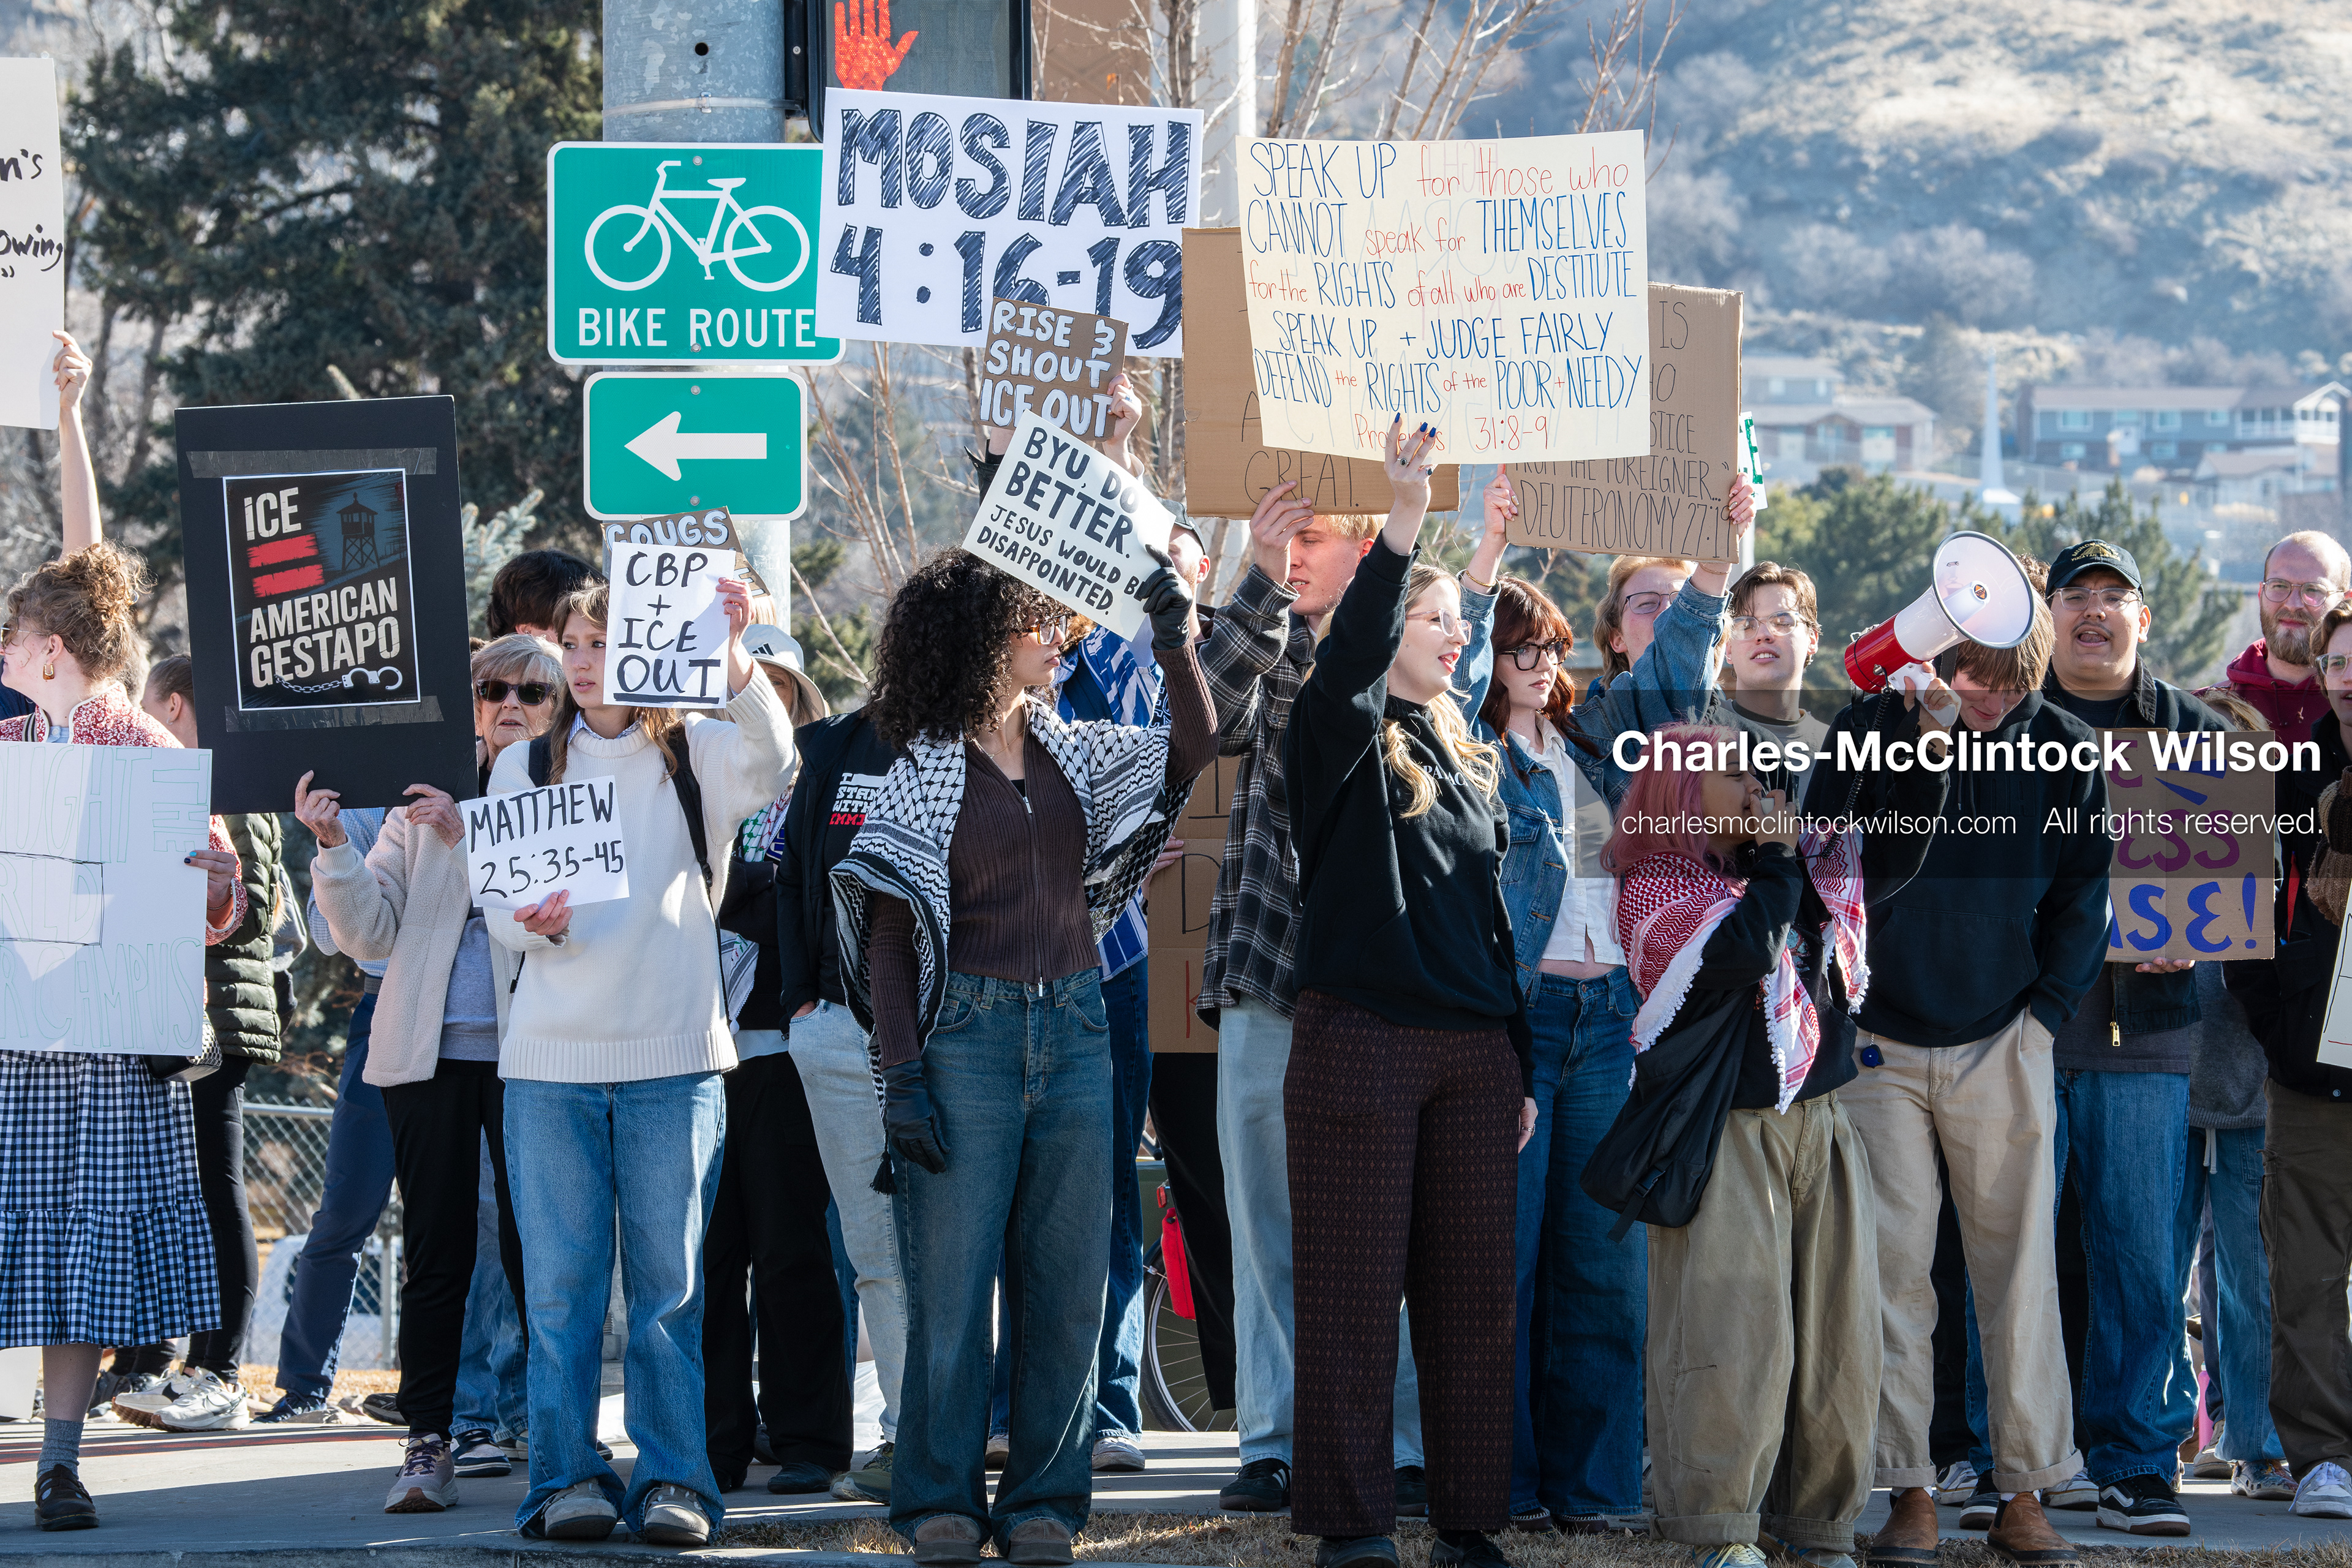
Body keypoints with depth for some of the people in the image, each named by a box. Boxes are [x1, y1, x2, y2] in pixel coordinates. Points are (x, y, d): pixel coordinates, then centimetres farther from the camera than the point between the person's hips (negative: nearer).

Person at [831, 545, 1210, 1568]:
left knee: (1067, 1279, 4)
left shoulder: (1070, 754, 13)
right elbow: (889, 936, -5)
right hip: (968, 1031, -5)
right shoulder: (924, 772, -2)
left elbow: (1191, 749, 9)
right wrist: (903, 1076, -13)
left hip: (1074, 1031, 5)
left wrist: (1176, 643, -6)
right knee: (952, 1276, -4)